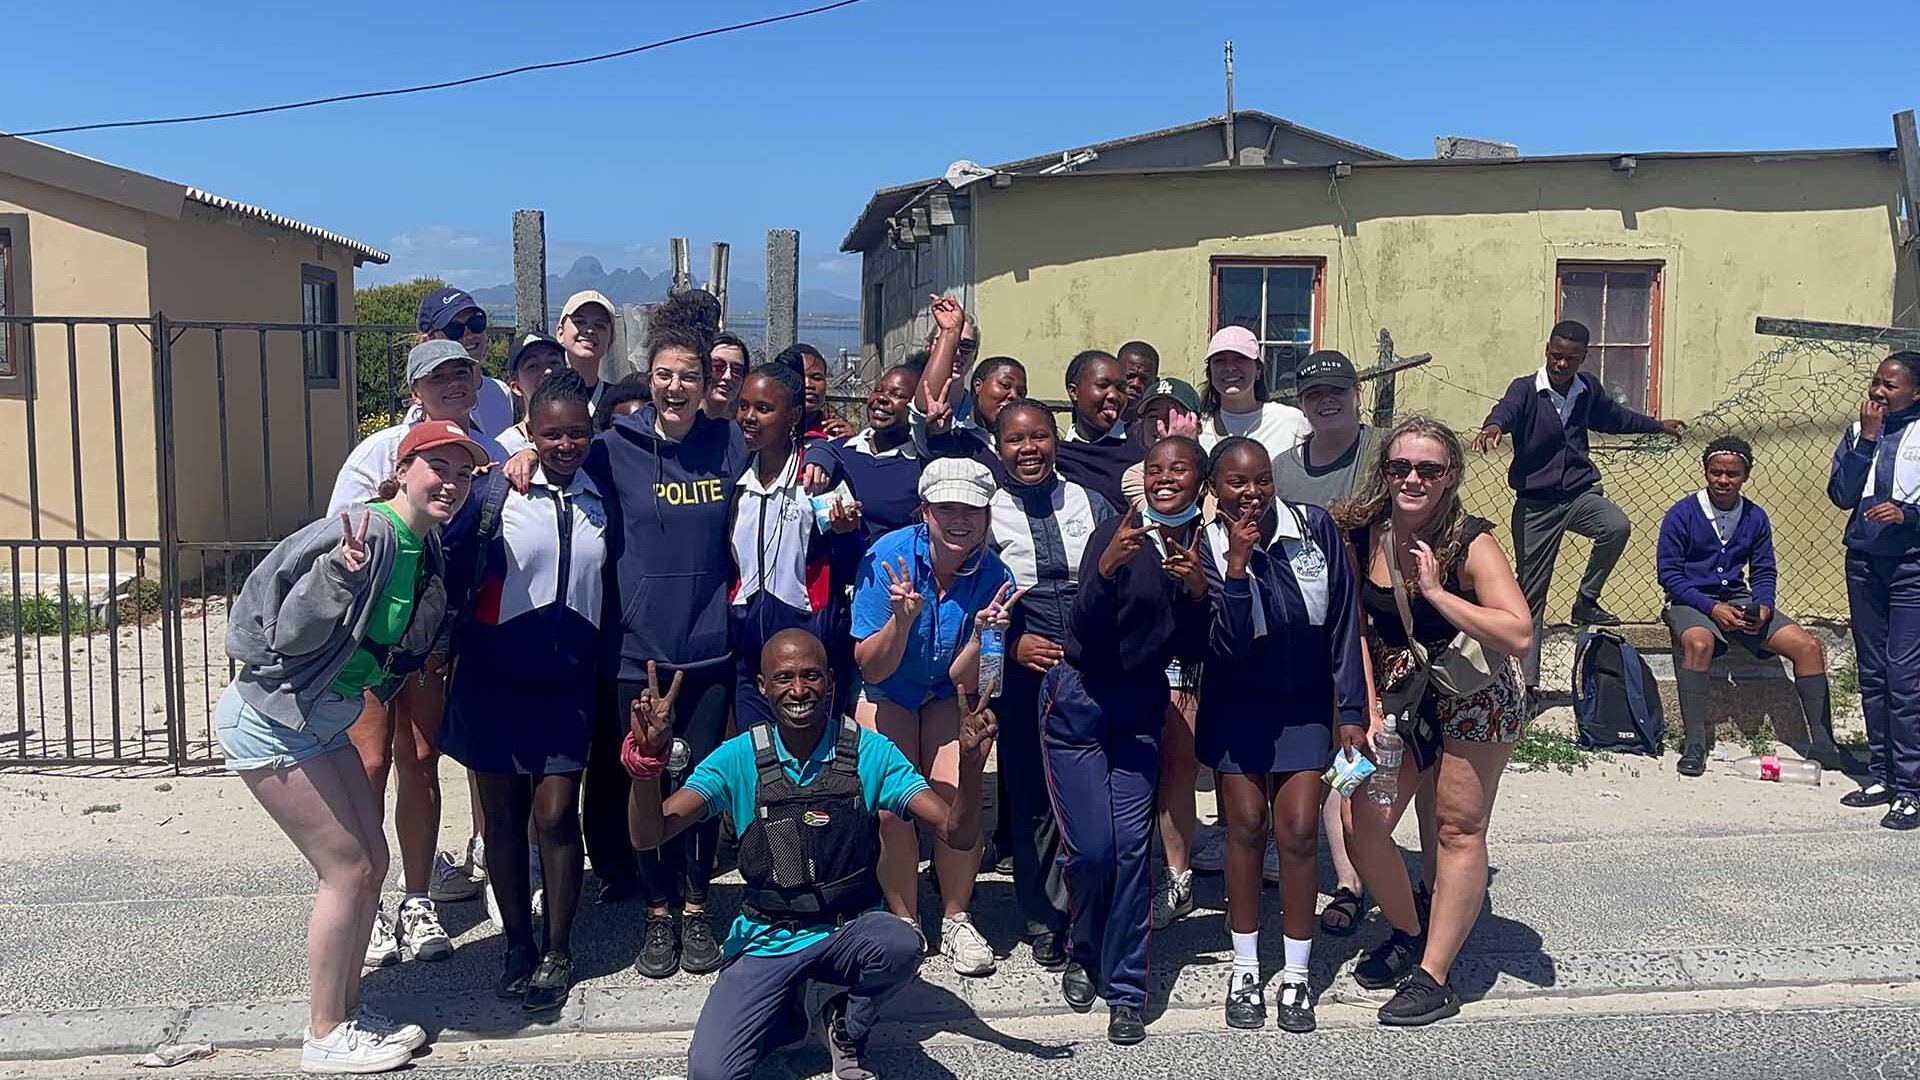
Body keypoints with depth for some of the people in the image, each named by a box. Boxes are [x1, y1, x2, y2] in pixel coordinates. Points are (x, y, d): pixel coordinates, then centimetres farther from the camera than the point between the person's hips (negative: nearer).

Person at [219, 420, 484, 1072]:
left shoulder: (426, 550, 3)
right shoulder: (367, 534, -24)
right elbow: (290, 634, -24)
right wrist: (342, 574, -39)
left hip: (324, 722, 9)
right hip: (272, 720, -9)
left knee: (371, 861, 12)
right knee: (348, 870, -4)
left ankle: (347, 1010, 26)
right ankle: (325, 1036, 10)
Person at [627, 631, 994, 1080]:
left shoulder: (868, 752, -7)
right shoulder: (739, 758, -5)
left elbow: (959, 835, -12)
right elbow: (649, 835, -12)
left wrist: (970, 766, -33)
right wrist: (647, 757, -31)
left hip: (850, 931, 0)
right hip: (767, 941, 0)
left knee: (901, 945, -34)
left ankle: (843, 1024, 0)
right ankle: (800, 1005, 12)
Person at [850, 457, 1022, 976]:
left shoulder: (994, 576, -21)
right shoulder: (887, 557, -26)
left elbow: (963, 679, -18)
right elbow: (871, 668, -22)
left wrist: (982, 633, -37)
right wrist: (902, 619, -40)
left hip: (949, 694, 1)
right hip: (887, 693, -1)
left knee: (959, 800, -14)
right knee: (890, 809, -14)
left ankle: (956, 922, 7)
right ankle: (904, 924, 6)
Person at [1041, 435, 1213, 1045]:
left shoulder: (1203, 548, 1)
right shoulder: (1115, 534, -13)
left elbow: (1192, 652, 1)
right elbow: (1086, 631, -17)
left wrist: (1197, 591, -16)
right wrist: (1106, 568, -33)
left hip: (1141, 707, 3)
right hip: (1078, 700, -3)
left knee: (1132, 846, -5)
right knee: (1091, 847, -6)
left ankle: (1125, 991, 7)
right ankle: (1085, 956, 22)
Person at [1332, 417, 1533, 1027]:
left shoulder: (1471, 543, -20)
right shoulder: (1361, 535, -8)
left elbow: (1519, 637, -30)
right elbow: (1355, 629, 0)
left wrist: (1435, 592, -30)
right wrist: (1370, 710, -6)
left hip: (1475, 697, -4)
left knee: (1457, 829, 1)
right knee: (1361, 823, -1)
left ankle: (1434, 978, 12)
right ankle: (1407, 933, 27)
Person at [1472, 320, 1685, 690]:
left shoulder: (1588, 388, 5)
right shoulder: (1526, 389, -10)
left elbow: (1614, 416, 26)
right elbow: (1508, 409, -33)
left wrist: (1658, 425, 36)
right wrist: (1494, 426, -56)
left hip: (1579, 492, 3)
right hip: (1535, 503, -3)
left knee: (1618, 527, -30)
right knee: (1530, 594, 1)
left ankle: (1586, 601, -6)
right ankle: (1527, 681, 11)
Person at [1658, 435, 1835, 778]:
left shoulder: (1755, 517, 7)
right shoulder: (1682, 514, -6)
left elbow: (1764, 572, 13)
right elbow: (1668, 573, -8)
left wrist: (1763, 607, -9)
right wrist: (1711, 608, -18)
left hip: (1740, 601, 5)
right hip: (1691, 602, -5)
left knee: (1808, 646, -11)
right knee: (1698, 643, -38)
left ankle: (1821, 742, -2)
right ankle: (1695, 743, -32)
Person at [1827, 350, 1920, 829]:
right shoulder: (1860, 431, 10)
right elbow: (1841, 495, 0)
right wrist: (1866, 438, -6)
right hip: (1864, 562, 5)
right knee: (1872, 675, 9)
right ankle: (1881, 776, 18)